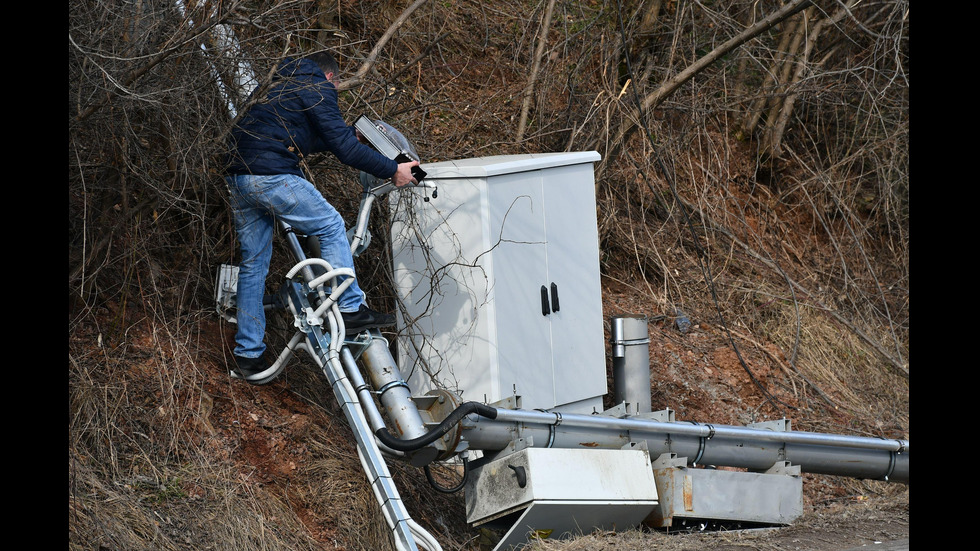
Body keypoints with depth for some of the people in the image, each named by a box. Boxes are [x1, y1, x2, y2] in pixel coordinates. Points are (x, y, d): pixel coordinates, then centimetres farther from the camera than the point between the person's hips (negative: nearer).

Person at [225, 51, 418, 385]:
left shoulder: (281, 85, 28)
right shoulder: (318, 88, 2)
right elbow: (343, 147, -6)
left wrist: (351, 133, 48)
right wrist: (392, 171, 0)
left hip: (238, 178, 9)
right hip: (272, 176, -9)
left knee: (253, 265, 12)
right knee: (331, 226, 6)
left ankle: (247, 357, 13)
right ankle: (350, 310, 3)